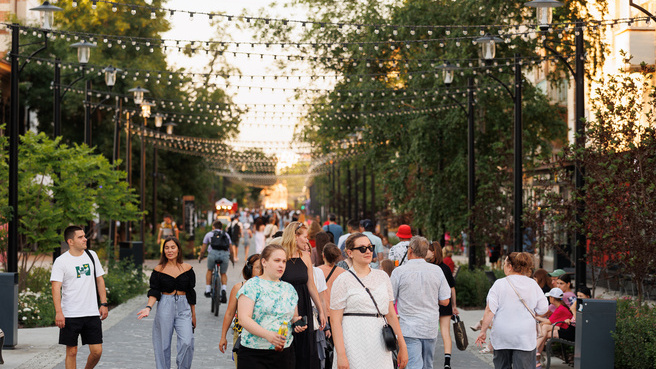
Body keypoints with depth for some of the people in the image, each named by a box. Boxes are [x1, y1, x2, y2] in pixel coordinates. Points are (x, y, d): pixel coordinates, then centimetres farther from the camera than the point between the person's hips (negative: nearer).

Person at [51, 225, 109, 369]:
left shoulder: (91, 255, 9)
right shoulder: (61, 261, -6)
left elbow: (99, 280, 16)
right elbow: (56, 287, -12)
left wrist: (104, 304, 10)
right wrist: (58, 312, -22)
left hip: (92, 314, 4)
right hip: (70, 315, -4)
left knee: (97, 351, 0)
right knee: (71, 352, 3)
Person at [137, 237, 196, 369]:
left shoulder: (187, 268, 5)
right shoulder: (158, 270, 2)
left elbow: (191, 293, 11)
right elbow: (154, 292, -1)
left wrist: (193, 315, 14)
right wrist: (148, 307, -19)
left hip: (183, 308, 0)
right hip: (165, 308, 0)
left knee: (186, 342, -15)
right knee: (163, 344, 3)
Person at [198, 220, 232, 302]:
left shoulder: (209, 234, 26)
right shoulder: (226, 235, 31)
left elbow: (203, 250, 28)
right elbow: (230, 249, 34)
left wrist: (200, 257, 46)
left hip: (213, 253, -1)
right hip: (225, 254, 1)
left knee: (209, 270, 26)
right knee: (223, 274, 21)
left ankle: (208, 291, 27)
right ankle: (224, 290, -3)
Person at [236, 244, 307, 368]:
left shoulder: (289, 289, 17)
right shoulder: (252, 286, -3)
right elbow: (244, 319, -13)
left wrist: (296, 321, 1)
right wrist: (267, 335, -26)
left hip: (284, 354, 5)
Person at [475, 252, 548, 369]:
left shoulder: (499, 284, -7)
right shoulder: (533, 285, 0)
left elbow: (489, 311, -10)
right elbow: (542, 310, 4)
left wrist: (483, 331, -3)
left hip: (502, 336, -1)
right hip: (525, 337, 1)